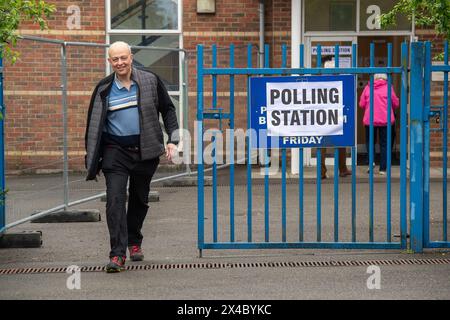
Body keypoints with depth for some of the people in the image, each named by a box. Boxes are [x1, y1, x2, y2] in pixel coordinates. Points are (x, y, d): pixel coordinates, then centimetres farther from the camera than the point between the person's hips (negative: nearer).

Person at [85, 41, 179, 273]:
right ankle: (117, 254, -15)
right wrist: (92, 158, 8)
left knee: (139, 199, 14)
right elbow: (94, 123, 10)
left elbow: (167, 110, 9)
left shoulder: (150, 81, 1)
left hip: (145, 149, 1)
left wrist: (172, 140, -2)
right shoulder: (103, 89, 2)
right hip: (115, 151, -1)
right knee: (115, 199, -14)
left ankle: (134, 241, 36)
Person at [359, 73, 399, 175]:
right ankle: (383, 168, 4)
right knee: (384, 144, 6)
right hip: (385, 120, -1)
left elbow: (361, 104, 3)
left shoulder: (368, 87, 1)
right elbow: (396, 104, 2)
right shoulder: (388, 87, -3)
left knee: (370, 141, 18)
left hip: (370, 119, 1)